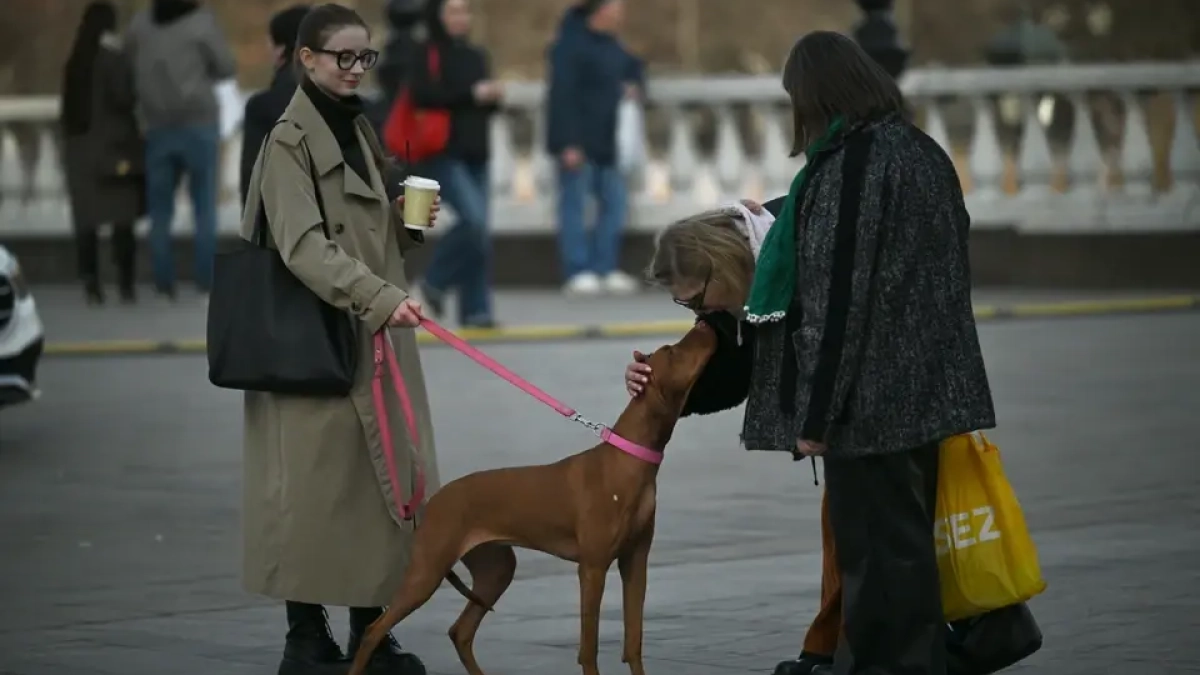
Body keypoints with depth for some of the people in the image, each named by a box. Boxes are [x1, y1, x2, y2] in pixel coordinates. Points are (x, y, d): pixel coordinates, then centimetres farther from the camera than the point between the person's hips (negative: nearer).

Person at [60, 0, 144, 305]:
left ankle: (92, 286, -2)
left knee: (87, 218, 3)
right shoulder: (114, 59, -9)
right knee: (122, 218, 1)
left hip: (80, 146, 5)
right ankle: (125, 285, -3)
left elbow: (70, 105, 7)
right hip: (114, 147, -5)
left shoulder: (75, 61, 8)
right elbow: (123, 98, -15)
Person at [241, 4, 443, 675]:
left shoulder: (359, 130, 15)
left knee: (386, 477, 5)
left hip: (377, 341, 8)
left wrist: (407, 221, 3)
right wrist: (381, 299, -30)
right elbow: (305, 246, -20)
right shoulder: (290, 140, -9)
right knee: (318, 483, -5)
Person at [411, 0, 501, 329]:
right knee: (473, 219, -21)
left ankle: (475, 309, 6)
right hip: (444, 155, -7)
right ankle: (436, 280, -1)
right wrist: (470, 94, -20)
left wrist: (493, 96, -1)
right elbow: (422, 95, -20)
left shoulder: (476, 56, 17)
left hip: (475, 154, 7)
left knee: (479, 228, 3)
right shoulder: (428, 55, -5)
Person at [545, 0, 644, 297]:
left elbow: (631, 67, 33)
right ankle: (579, 273, -4)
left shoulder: (610, 44, 13)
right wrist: (569, 143, -24)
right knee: (574, 204, -4)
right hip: (578, 144, -9)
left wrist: (634, 83, 9)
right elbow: (562, 96, -21)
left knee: (614, 201, 8)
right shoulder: (571, 44, -15)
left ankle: (606, 270, 13)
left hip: (606, 142, 9)